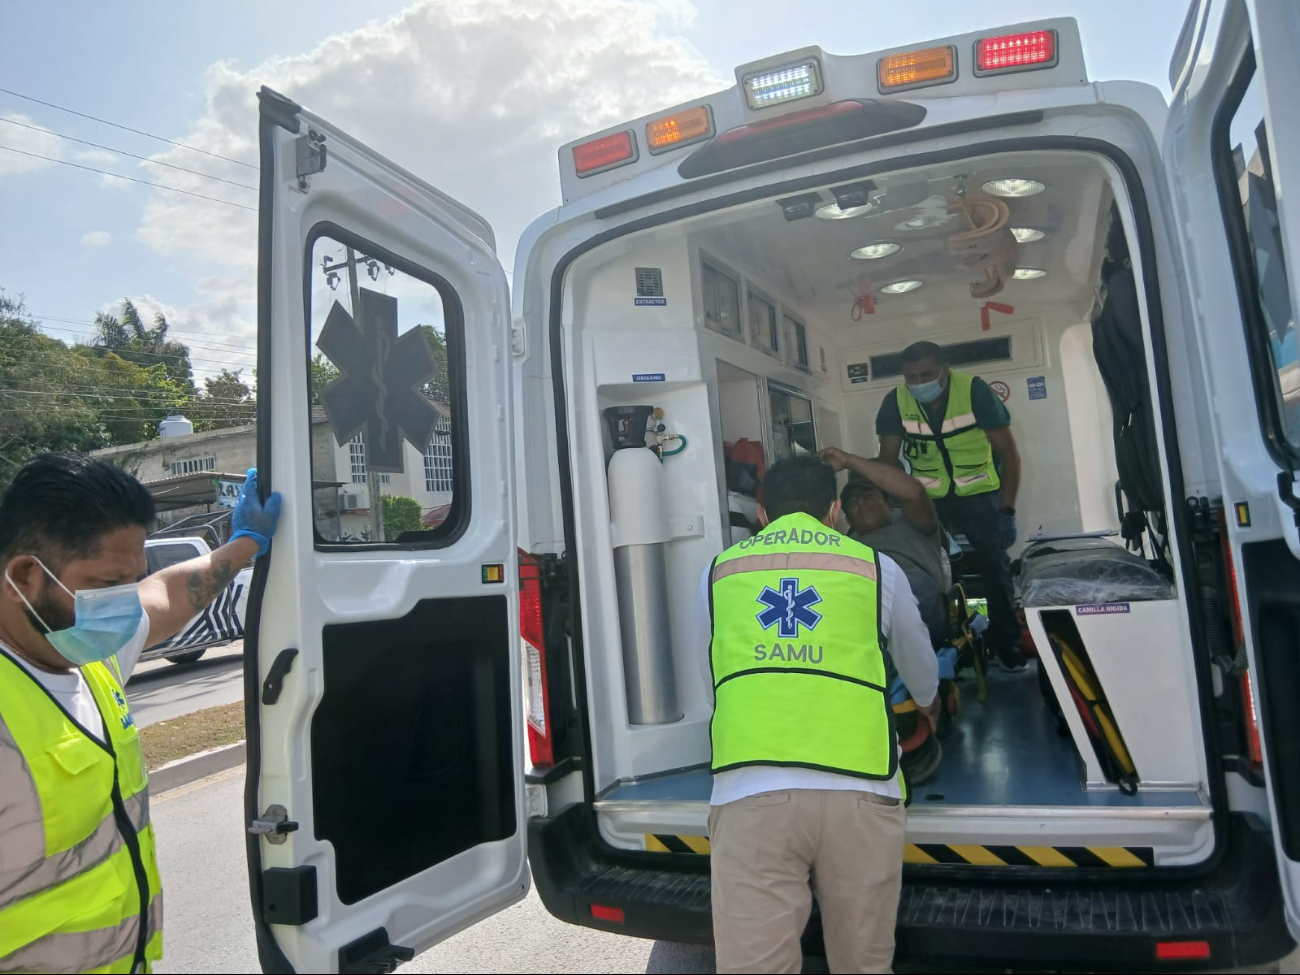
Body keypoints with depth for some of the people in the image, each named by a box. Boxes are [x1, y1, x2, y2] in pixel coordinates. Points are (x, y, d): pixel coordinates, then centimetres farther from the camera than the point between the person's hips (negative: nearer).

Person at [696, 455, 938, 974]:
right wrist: (931, 709, 57)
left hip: (749, 792, 0)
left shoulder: (719, 571, 18)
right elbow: (922, 674, 34)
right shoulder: (876, 568, 17)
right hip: (858, 791, 1)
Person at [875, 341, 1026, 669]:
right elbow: (887, 460, -3)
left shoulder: (975, 391, -18)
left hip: (980, 494, -1)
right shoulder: (895, 403, -12)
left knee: (995, 566, 1)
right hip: (929, 499, 2)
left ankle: (1005, 643, 19)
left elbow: (1009, 453, -12)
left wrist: (1007, 510, -16)